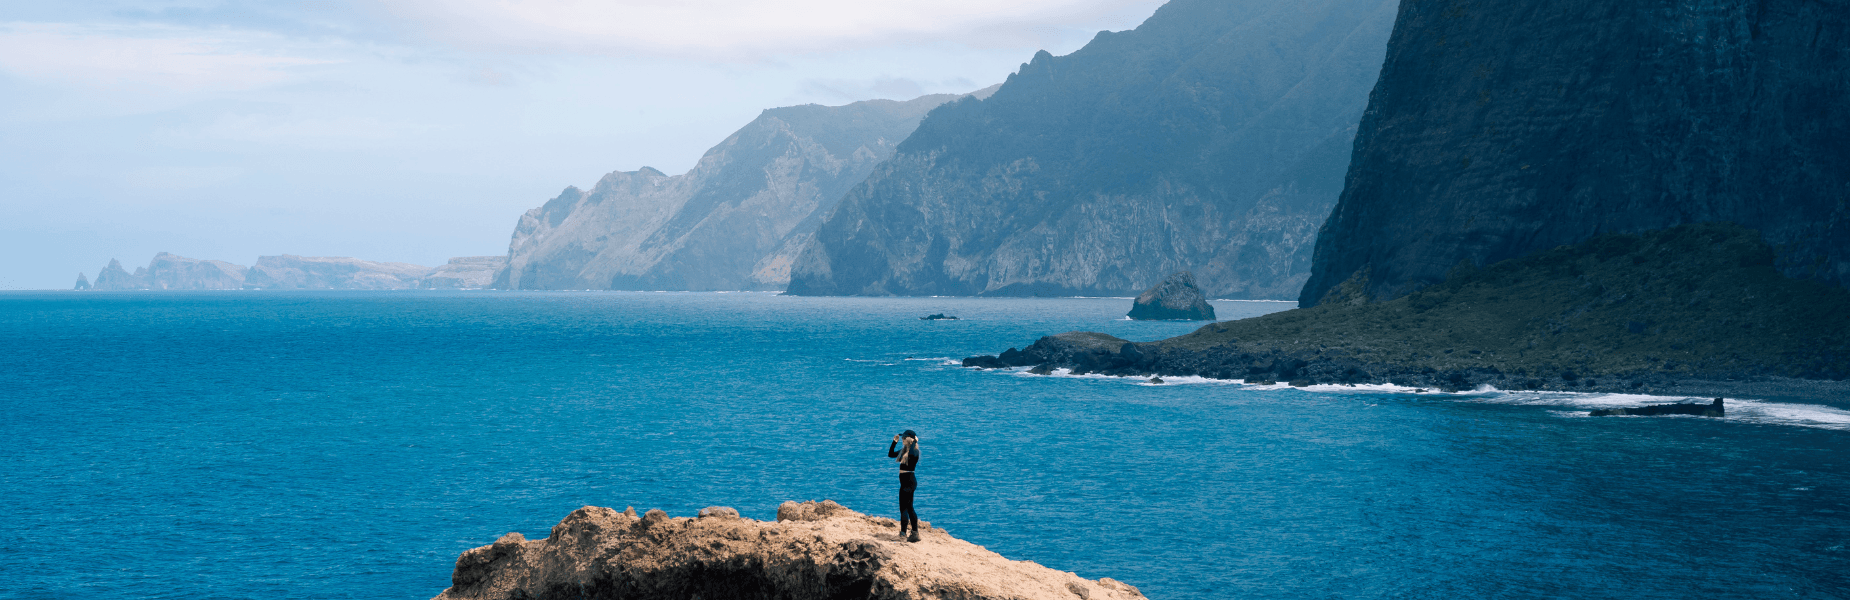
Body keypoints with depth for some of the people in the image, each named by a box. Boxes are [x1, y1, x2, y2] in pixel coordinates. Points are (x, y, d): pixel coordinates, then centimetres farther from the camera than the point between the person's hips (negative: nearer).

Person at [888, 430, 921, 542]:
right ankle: (915, 533, 16)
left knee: (904, 507, -10)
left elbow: (912, 454, -37)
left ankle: (903, 533, -9)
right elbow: (891, 454, 23)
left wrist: (914, 442, -25)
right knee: (909, 507, 12)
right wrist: (895, 442, 14)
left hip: (908, 481, -10)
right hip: (904, 481, 10)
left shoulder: (914, 451, -12)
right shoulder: (903, 450, 14)